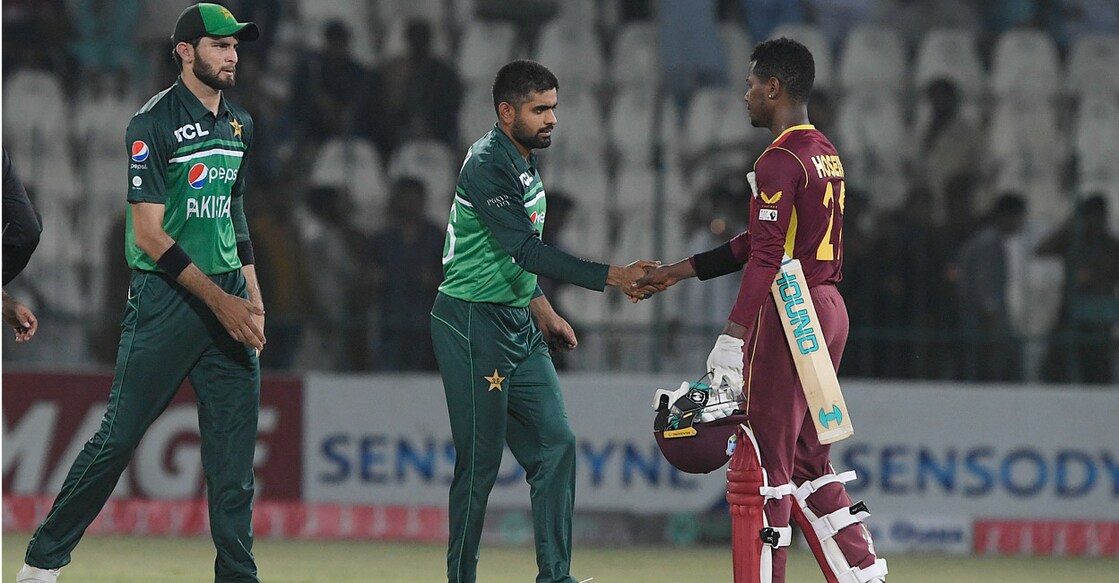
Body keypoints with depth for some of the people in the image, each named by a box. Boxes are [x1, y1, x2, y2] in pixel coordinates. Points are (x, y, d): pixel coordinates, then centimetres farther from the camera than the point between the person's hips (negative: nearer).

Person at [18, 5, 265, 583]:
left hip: (228, 300, 6)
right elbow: (149, 235, -13)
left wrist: (252, 297, 15)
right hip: (166, 298, -6)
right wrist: (219, 301, -16)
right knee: (118, 436, -5)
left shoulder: (239, 124, 14)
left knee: (235, 452, 2)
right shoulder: (154, 123, -9)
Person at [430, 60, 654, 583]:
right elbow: (526, 250, -26)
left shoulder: (524, 161, 12)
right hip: (472, 325, -9)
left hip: (518, 325, 9)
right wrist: (613, 277, -28)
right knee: (480, 461, -6)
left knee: (554, 443, 4)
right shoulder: (488, 165, -19)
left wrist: (543, 312, 23)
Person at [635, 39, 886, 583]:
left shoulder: (781, 160, -14)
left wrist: (733, 342, -24)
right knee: (807, 463, 17)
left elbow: (767, 259, -21)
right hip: (830, 311, 10)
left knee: (761, 464, -5)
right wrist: (679, 271, 23)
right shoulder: (826, 153, 15)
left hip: (789, 315, -10)